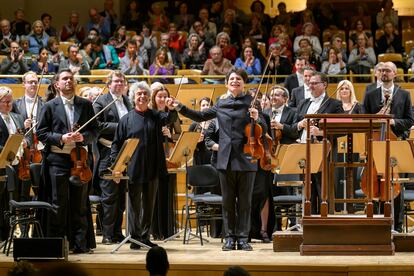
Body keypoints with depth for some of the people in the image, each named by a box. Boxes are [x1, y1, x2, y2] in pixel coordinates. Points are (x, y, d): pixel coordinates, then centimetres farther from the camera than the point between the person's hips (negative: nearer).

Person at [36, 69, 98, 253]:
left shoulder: (86, 105, 11)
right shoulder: (50, 106, 3)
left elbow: (94, 130, 11)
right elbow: (41, 133, 0)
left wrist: (83, 137, -10)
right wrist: (61, 138, -14)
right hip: (57, 160, -2)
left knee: (79, 204, 5)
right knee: (59, 204, -1)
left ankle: (80, 243, 10)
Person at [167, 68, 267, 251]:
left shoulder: (251, 102, 1)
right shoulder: (221, 104, 10)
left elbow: (263, 130, -1)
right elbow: (200, 116, 18)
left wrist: (257, 119, -22)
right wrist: (179, 107, 13)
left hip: (246, 158, -3)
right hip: (226, 158, 3)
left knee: (245, 200, 2)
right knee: (228, 200, 6)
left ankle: (243, 238, 7)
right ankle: (230, 238, 12)